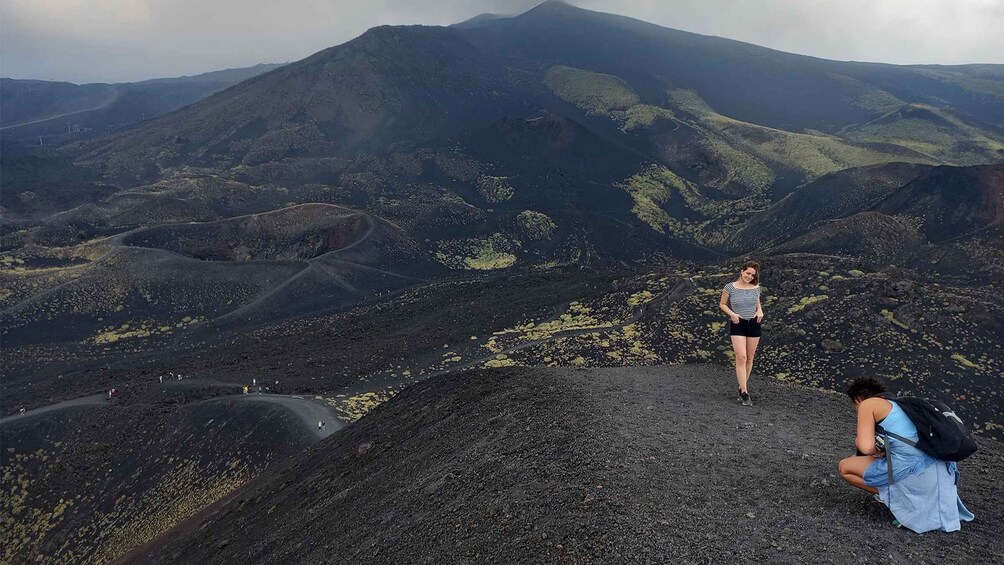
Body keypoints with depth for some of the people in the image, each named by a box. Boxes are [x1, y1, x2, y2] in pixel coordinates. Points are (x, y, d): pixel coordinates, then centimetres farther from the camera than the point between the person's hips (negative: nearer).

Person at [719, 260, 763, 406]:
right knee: (741, 358, -12)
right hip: (737, 325, -4)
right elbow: (722, 304, 5)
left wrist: (760, 311, -3)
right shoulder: (730, 287, -5)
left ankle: (743, 386, 25)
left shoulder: (756, 288, 5)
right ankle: (744, 394, -12)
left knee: (749, 358, 10)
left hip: (753, 324, 4)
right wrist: (732, 314, -12)